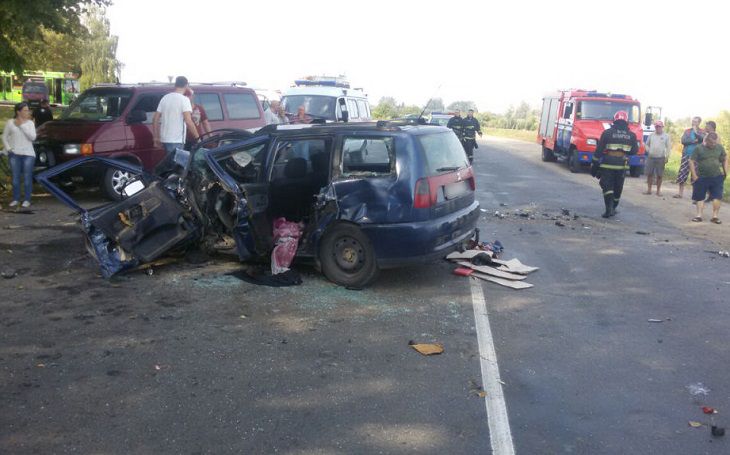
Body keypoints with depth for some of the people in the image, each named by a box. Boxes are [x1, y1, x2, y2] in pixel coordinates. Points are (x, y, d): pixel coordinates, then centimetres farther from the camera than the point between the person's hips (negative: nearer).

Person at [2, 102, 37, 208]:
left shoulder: (30, 123, 3)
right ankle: (16, 199, 15)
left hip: (28, 154, -1)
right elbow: (5, 137, 9)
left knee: (27, 178, -1)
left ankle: (27, 200, 7)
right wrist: (8, 149, -2)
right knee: (15, 177, 6)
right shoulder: (10, 122, 3)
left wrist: (22, 125, -11)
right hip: (14, 154, 1)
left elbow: (33, 137, -9)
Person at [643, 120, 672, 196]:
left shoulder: (666, 136, 2)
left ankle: (658, 190, 9)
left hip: (660, 158, -2)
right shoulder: (651, 135, 9)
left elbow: (669, 147, 0)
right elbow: (647, 144, 20)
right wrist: (648, 151, 4)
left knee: (659, 175, 1)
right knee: (649, 174, 3)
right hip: (650, 157, 2)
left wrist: (667, 157, -7)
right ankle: (649, 189, 11)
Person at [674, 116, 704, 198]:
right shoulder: (687, 131, 9)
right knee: (682, 174, 1)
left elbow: (703, 139, -16)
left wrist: (696, 132, -16)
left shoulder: (702, 132, 3)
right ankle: (680, 193, 10)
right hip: (686, 155, 2)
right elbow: (683, 141, -4)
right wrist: (694, 141, -12)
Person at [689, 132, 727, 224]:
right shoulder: (698, 148, -7)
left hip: (717, 177, 1)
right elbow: (691, 161, -7)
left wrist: (725, 172, 7)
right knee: (700, 197, 4)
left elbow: (725, 160, 15)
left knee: (717, 197, -4)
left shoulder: (719, 147, 3)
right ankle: (699, 215, 12)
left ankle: (715, 216, 1)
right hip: (701, 178, -1)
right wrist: (694, 176, -11)